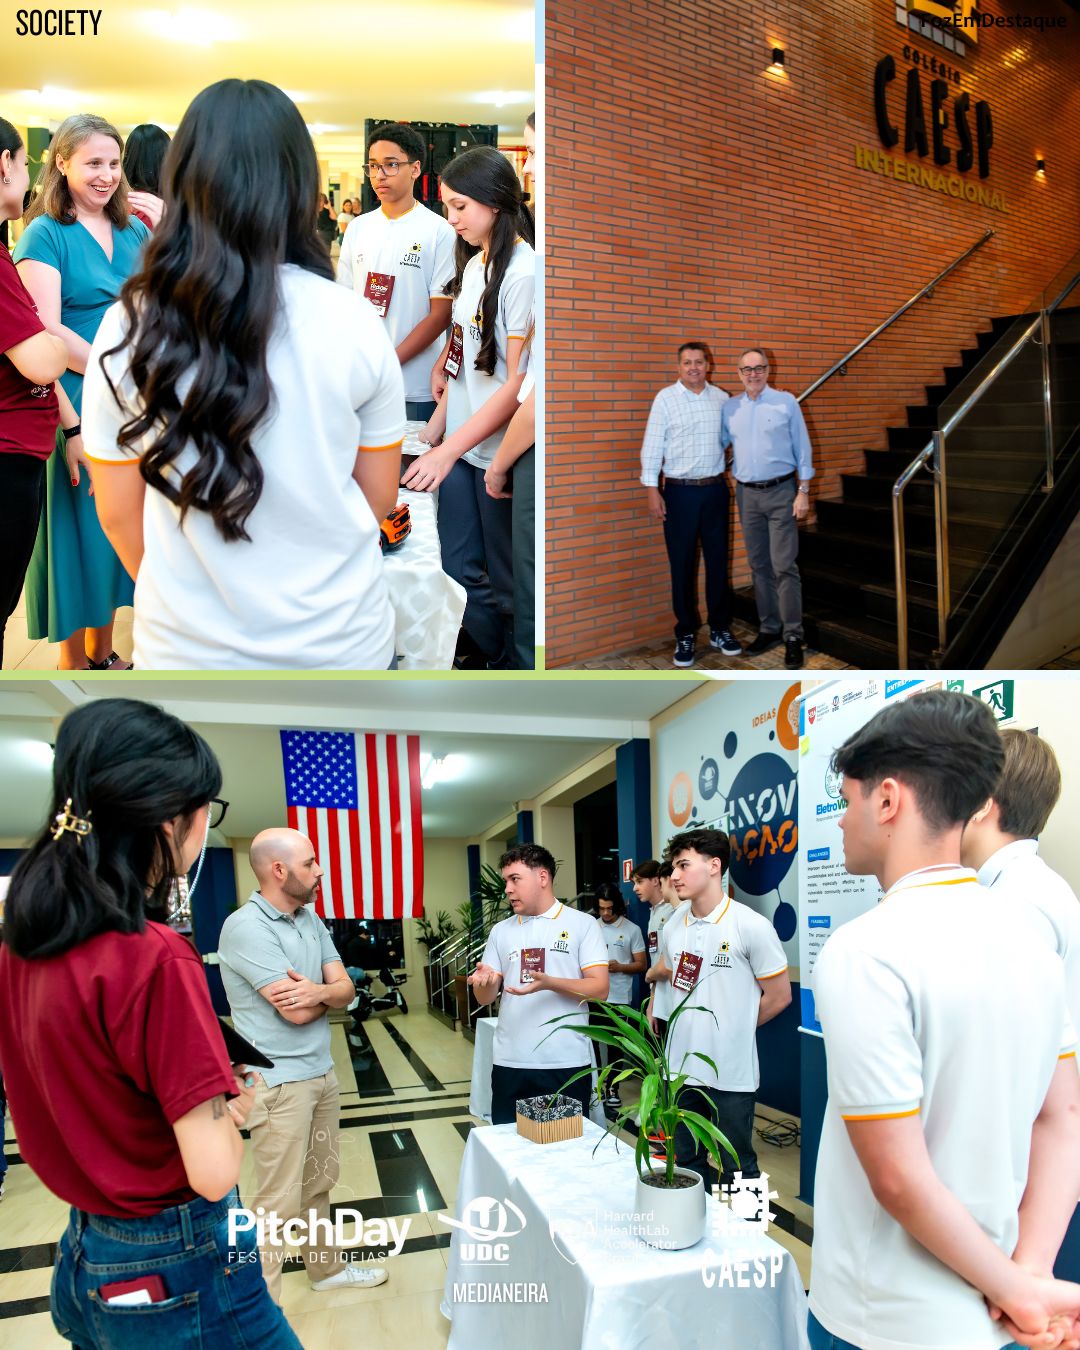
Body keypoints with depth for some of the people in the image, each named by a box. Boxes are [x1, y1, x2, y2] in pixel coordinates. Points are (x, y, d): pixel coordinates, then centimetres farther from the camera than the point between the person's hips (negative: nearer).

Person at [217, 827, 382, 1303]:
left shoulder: (311, 920, 7)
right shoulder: (245, 927, -20)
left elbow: (346, 990, 4)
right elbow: (296, 1011, -22)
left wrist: (316, 990, -18)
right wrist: (328, 992, -2)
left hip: (322, 1072, 8)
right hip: (279, 1082, -8)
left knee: (319, 1182, 22)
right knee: (278, 1203, -2)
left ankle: (326, 1267, 38)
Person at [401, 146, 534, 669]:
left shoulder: (523, 272, -15)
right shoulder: (473, 264, 11)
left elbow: (520, 381, -19)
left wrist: (448, 449, -21)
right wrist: (436, 427, 9)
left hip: (498, 452, -7)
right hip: (458, 445, 8)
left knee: (505, 582, 5)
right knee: (460, 569, 11)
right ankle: (490, 658, 30)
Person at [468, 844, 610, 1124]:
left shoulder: (582, 924, -2)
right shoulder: (501, 931, 10)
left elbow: (599, 990, -8)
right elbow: (485, 998, 10)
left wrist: (548, 983, -23)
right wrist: (483, 982, -14)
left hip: (567, 1063, -3)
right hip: (509, 1063, 3)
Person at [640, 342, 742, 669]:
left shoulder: (721, 398, 6)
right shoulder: (665, 398, -3)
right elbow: (652, 446, -4)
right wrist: (652, 489, -9)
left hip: (715, 489, 3)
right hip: (680, 491, -3)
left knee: (718, 561, 9)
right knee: (682, 566, 3)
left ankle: (720, 629, 21)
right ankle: (685, 635, 13)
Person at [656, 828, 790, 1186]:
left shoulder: (751, 926, -14)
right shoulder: (674, 926, 4)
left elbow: (779, 996, -7)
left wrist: (733, 1030, 1)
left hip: (731, 1074, -6)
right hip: (681, 1067, 6)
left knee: (737, 1170, 8)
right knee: (686, 1163, 18)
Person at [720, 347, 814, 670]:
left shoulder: (786, 402, -2)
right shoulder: (729, 408, 7)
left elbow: (802, 449, -1)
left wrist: (803, 492, -6)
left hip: (780, 491, -4)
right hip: (747, 494, 4)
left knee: (784, 566, -6)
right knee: (759, 565, 10)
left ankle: (793, 635, 0)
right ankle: (769, 628, 20)